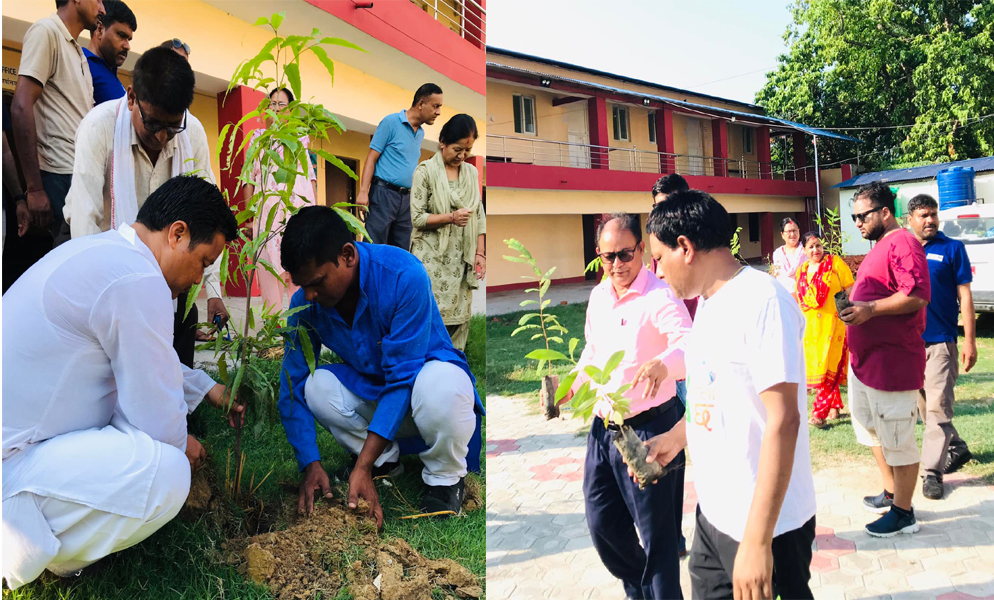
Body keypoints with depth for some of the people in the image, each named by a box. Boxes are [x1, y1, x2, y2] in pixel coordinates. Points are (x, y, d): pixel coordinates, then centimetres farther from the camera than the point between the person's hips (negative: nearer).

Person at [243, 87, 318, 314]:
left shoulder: (299, 138, 19)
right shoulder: (258, 138, 17)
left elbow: (310, 175, 14)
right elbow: (249, 179, 13)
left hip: (298, 209, 0)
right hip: (267, 209, 0)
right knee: (269, 265, -6)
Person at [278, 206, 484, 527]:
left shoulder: (404, 276, -31)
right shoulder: (305, 303, -15)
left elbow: (402, 378, -31)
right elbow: (293, 384, -9)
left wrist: (363, 467, -34)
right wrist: (310, 465, -19)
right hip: (368, 387, 5)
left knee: (440, 386, -40)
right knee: (316, 386, -24)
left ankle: (445, 480, -9)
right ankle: (386, 461, 2)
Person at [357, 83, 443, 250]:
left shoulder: (421, 133, 15)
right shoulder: (391, 122, -5)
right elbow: (371, 159, -7)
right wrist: (363, 192, -16)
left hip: (405, 199, 7)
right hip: (383, 194, -7)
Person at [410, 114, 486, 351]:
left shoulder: (471, 172, 9)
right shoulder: (425, 171, -6)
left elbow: (479, 216, 10)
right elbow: (417, 218, -9)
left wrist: (480, 253, 2)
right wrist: (451, 217, -21)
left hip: (462, 259, 5)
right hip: (433, 260, -5)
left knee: (460, 318, 6)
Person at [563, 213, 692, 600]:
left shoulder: (660, 297, -17)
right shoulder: (598, 296, 7)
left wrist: (662, 363, -52)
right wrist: (573, 386, 8)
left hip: (649, 427, -7)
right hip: (603, 425, 8)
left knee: (657, 532, 3)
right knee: (601, 521, 17)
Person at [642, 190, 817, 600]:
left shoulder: (761, 301, -20)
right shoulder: (710, 303, 8)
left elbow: (782, 420, -25)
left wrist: (757, 540, -26)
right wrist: (676, 438, 20)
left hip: (763, 522, -8)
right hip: (713, 512, 8)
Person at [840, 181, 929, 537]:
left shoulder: (902, 243, -15)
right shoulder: (879, 246, 18)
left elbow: (918, 295, -25)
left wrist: (870, 309, -24)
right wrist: (856, 306, 15)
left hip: (892, 363, -11)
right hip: (864, 360, 11)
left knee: (897, 440, 0)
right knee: (874, 431, 20)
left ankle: (903, 513, 12)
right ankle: (891, 494, 35)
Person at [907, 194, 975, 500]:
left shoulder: (952, 248, 0)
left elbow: (964, 296, -1)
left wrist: (970, 340, -7)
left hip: (941, 342, -4)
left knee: (938, 408, -7)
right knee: (924, 406, 14)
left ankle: (932, 471, -2)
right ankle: (956, 448, 34)